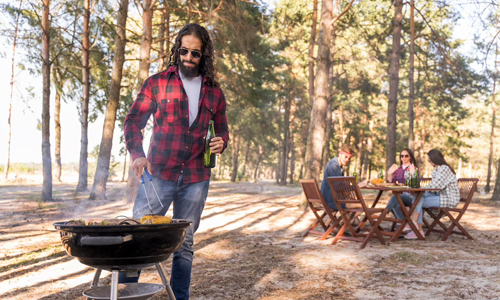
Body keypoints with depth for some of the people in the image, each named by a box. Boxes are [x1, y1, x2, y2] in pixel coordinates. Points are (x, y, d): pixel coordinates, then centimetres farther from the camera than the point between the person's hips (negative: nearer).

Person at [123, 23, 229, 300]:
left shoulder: (214, 91, 11)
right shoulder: (157, 83, 3)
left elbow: (222, 129, 20)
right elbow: (133, 121, 1)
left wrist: (221, 143, -4)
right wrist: (137, 154, -16)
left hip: (196, 179, 2)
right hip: (159, 173, -2)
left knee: (184, 243, 10)